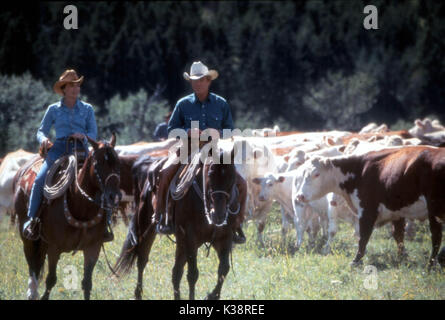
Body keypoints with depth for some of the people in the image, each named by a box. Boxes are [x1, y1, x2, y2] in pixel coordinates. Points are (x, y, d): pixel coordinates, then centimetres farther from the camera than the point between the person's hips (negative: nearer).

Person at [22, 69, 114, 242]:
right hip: (58, 149, -1)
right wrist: (43, 139, -10)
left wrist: (83, 136, -15)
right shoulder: (54, 109, 12)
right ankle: (31, 220, -14)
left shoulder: (87, 109, 13)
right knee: (39, 180, -24)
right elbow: (41, 130, 14)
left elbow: (93, 133, 8)